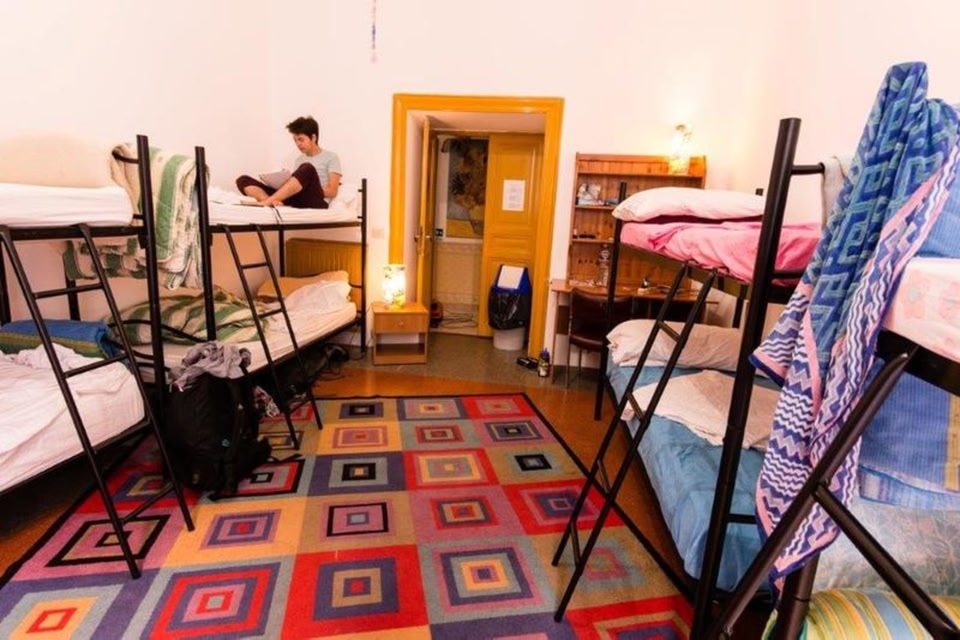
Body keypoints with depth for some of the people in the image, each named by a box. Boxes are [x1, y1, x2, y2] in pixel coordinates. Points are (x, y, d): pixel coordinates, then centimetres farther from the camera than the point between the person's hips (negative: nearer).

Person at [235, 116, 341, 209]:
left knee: (307, 169, -36)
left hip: (314, 202, -6)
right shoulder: (300, 159, 28)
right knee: (243, 180, -5)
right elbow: (297, 184, 20)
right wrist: (287, 184, -2)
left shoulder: (331, 157, 9)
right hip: (295, 201, 6)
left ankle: (267, 202, -35)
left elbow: (332, 192, -1)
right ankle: (271, 203, -37)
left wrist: (306, 188, -8)